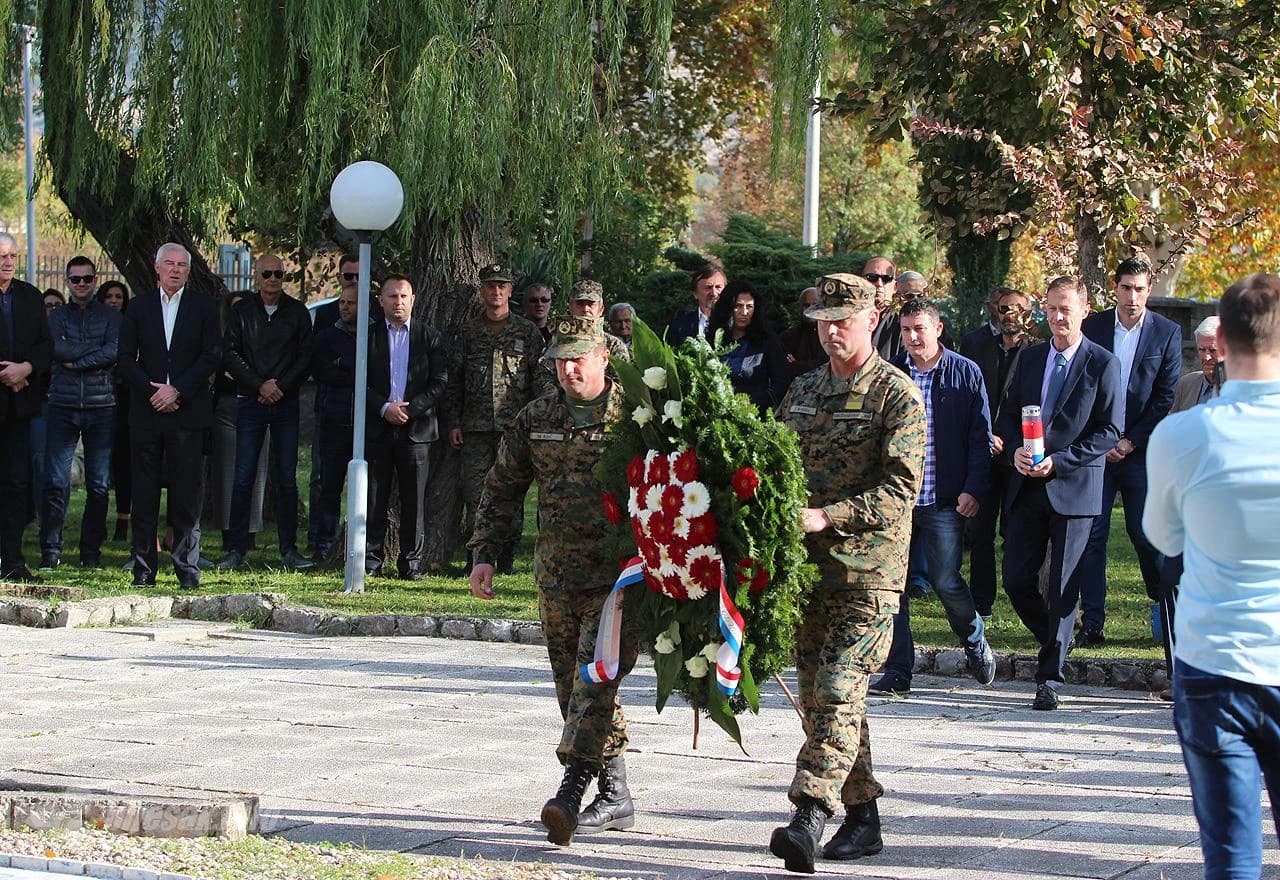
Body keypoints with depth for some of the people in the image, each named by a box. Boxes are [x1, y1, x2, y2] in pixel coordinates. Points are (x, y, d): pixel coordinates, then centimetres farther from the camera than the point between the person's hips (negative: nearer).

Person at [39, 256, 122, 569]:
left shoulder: (111, 317, 9)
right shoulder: (57, 317, 12)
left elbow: (114, 352, -8)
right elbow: (57, 349, -7)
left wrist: (75, 361, -7)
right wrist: (97, 349, -8)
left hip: (101, 407, 0)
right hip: (63, 407, 0)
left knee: (99, 485, 2)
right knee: (56, 482, -6)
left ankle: (91, 551, 9)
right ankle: (50, 551, -2)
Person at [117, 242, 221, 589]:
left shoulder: (203, 306, 7)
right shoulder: (139, 307, 11)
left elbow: (212, 355, -1)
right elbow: (126, 359, 6)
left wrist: (177, 391, -10)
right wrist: (152, 391, -8)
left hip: (187, 410, -1)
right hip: (146, 412, 1)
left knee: (187, 492, -3)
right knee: (144, 492, 1)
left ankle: (188, 569, 1)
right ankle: (143, 569, 6)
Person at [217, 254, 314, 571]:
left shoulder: (297, 312, 8)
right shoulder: (242, 310, 6)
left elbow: (306, 358, 4)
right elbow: (229, 354, 1)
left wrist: (280, 386, -8)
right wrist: (260, 386, -9)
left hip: (286, 402, 1)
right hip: (250, 402, -1)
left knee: (287, 478, 1)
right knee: (243, 477, -4)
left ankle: (289, 549, 4)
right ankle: (237, 549, -2)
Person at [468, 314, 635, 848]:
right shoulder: (536, 419, 9)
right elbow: (502, 489, 17)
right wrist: (485, 555, 9)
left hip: (617, 578, -5)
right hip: (555, 578, 5)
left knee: (595, 680, -17)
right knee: (574, 687, 9)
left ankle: (571, 791, -24)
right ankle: (615, 797, 19)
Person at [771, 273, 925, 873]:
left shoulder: (897, 395, -5)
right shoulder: (802, 392, 15)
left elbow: (901, 487, -13)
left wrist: (827, 517, -22)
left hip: (868, 569, -7)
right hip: (806, 562, 7)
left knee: (839, 690, -15)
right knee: (817, 694, 9)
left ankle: (808, 819, -24)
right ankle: (863, 818, 19)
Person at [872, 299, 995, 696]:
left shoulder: (965, 373, 3)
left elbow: (980, 436, 2)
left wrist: (973, 488, -7)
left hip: (943, 499, -3)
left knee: (946, 581, -7)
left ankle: (976, 644, 21)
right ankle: (897, 671, 9)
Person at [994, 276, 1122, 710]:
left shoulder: (1103, 364, -2)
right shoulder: (1030, 358, 12)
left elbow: (1110, 431, -5)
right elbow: (1008, 414, 17)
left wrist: (1059, 461, -14)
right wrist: (1015, 450, -5)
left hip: (1074, 487, -4)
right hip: (1027, 487, 4)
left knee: (1062, 588, -3)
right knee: (1017, 581, 1)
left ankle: (1049, 678, 3)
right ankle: (1055, 645, 27)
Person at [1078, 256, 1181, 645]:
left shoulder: (1167, 332, 2)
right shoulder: (1092, 327, 4)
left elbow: (1166, 397, 0)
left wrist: (1130, 441, -6)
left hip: (1141, 449, -1)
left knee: (1147, 535, 2)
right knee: (1092, 535, -2)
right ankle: (1092, 622, 1)